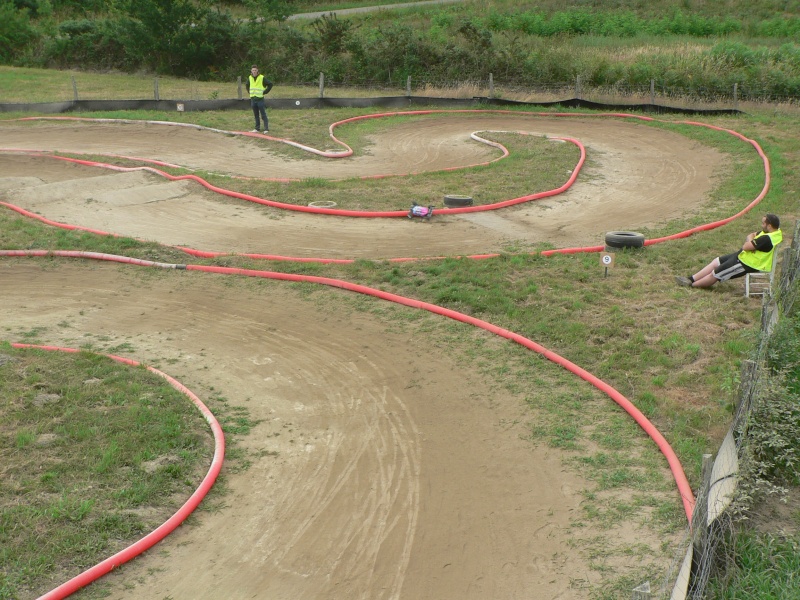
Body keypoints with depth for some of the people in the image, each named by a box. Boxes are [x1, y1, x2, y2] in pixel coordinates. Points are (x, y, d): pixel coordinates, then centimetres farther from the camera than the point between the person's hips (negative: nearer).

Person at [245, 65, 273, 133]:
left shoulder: (262, 78, -9)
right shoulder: (250, 78, 7)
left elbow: (270, 84, -7)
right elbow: (247, 85, 27)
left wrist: (265, 92, -7)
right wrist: (250, 92, 14)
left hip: (260, 99, -5)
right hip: (253, 99, 5)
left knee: (263, 115, -4)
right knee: (256, 115, 11)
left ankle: (266, 128, -3)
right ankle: (257, 128, 17)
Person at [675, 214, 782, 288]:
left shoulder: (766, 239, -31)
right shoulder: (775, 232, 2)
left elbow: (746, 246, -28)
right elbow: (751, 235, 9)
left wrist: (750, 239, -8)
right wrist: (751, 238, -14)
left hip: (748, 264, -10)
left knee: (715, 274, 0)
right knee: (716, 262, 13)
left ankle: (691, 284, 18)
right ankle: (690, 279, 17)